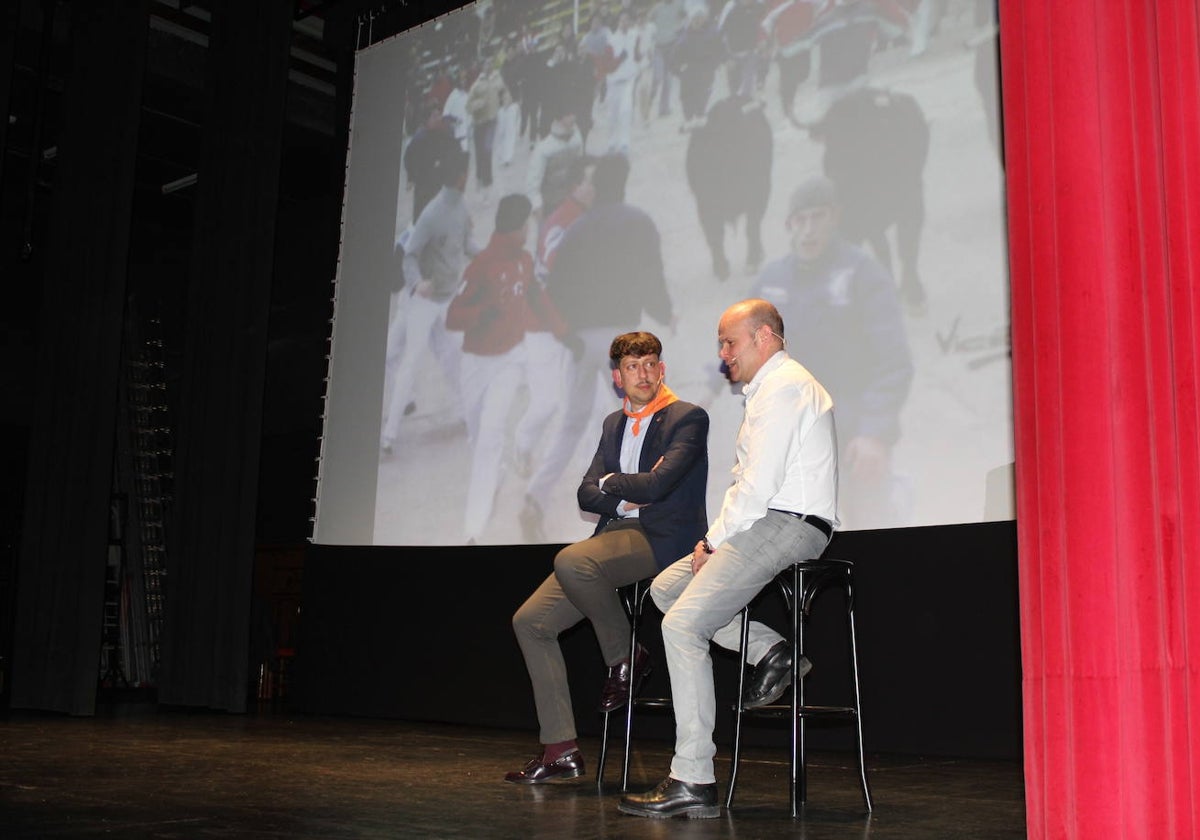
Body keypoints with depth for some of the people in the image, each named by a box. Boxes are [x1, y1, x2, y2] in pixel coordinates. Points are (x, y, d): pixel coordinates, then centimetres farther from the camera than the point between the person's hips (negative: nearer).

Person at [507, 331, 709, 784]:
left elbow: (657, 484, -17)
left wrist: (611, 482, 1)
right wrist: (629, 498, -7)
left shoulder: (689, 418, -4)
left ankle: (626, 657, -9)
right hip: (615, 537, 8)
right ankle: (560, 750, 1)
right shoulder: (614, 424, 19)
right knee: (530, 620, -2)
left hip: (661, 540, -8)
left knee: (571, 560, -34)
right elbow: (587, 494, 11)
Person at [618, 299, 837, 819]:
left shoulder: (782, 387, -11)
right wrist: (717, 538, 8)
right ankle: (770, 649, 2)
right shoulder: (773, 387, 22)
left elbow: (759, 485, -19)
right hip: (767, 523, 11)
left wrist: (714, 540, -8)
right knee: (666, 588, 13)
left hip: (785, 525, -11)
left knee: (683, 623, -18)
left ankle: (692, 782, -16)